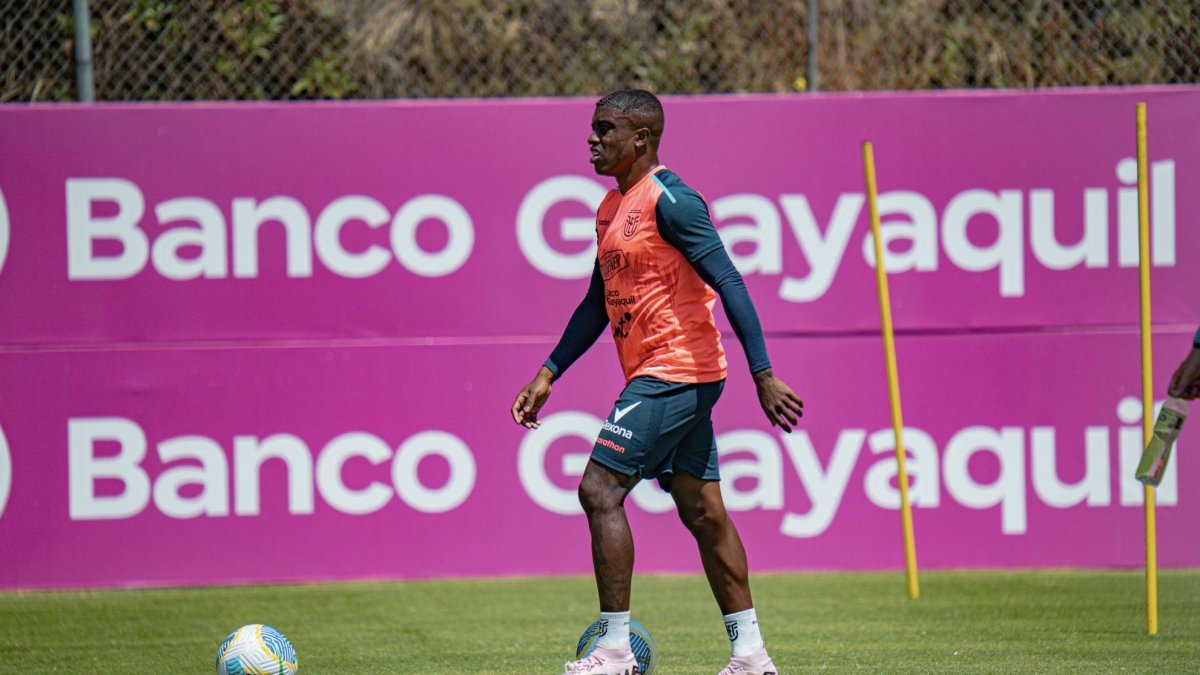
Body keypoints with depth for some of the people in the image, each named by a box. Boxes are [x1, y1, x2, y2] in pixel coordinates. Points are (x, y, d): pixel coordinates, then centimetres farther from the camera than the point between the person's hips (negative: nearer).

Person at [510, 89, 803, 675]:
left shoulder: (668, 199, -14)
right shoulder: (612, 208, 15)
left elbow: (729, 283, -18)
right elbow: (598, 302, 25)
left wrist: (763, 375, -24)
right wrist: (549, 374, 21)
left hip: (672, 372, -10)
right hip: (669, 379, 10)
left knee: (600, 490, -12)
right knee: (702, 511, 10)